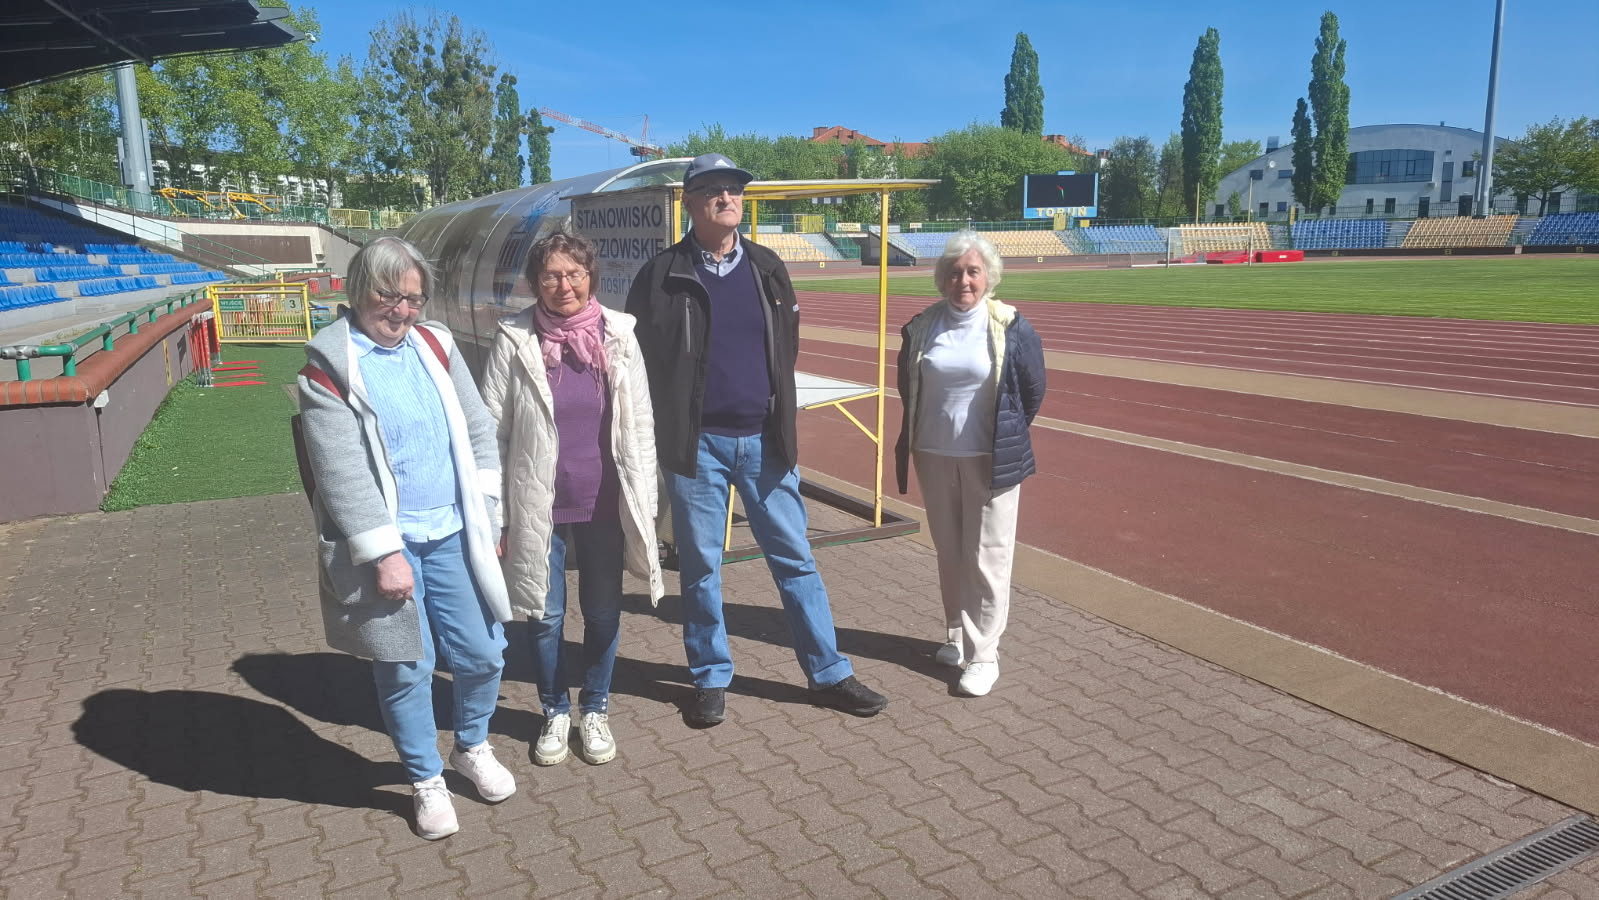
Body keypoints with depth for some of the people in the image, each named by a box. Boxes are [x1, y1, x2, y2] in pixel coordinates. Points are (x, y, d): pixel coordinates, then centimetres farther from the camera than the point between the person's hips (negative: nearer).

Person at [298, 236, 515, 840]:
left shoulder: (436, 345, 7)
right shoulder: (329, 364, -8)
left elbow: (478, 430, 10)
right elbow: (341, 473, -13)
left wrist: (485, 514, 4)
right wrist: (384, 553, -16)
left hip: (452, 536, 4)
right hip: (382, 544, -4)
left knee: (482, 655, 9)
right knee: (406, 670, 7)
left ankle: (472, 746, 38)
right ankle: (426, 780, 29)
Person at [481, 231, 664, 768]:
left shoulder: (619, 336, -3)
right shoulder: (515, 341, -7)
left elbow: (640, 425, 1)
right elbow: (491, 428, -4)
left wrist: (644, 503, 1)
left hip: (605, 505, 1)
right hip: (539, 507, -1)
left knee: (604, 613, 13)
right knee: (546, 616, 11)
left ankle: (595, 710, 35)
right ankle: (555, 713, 35)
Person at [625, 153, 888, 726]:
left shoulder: (767, 268, 8)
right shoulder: (662, 276, -2)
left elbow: (787, 350, 12)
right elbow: (639, 358, 0)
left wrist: (781, 423, 7)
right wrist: (665, 431, -3)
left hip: (763, 441, 3)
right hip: (696, 444, -2)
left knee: (795, 559, 8)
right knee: (700, 567, 9)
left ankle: (828, 674, 20)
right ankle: (711, 678, 25)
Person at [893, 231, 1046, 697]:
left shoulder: (1010, 328, -8)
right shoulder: (922, 326, 1)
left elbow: (1033, 390, 2)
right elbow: (907, 386, 15)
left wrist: (1007, 440, 9)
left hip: (989, 461, -3)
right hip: (934, 457, 4)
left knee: (986, 558, 1)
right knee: (949, 552, 14)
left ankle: (984, 654, 10)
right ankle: (958, 635, 30)